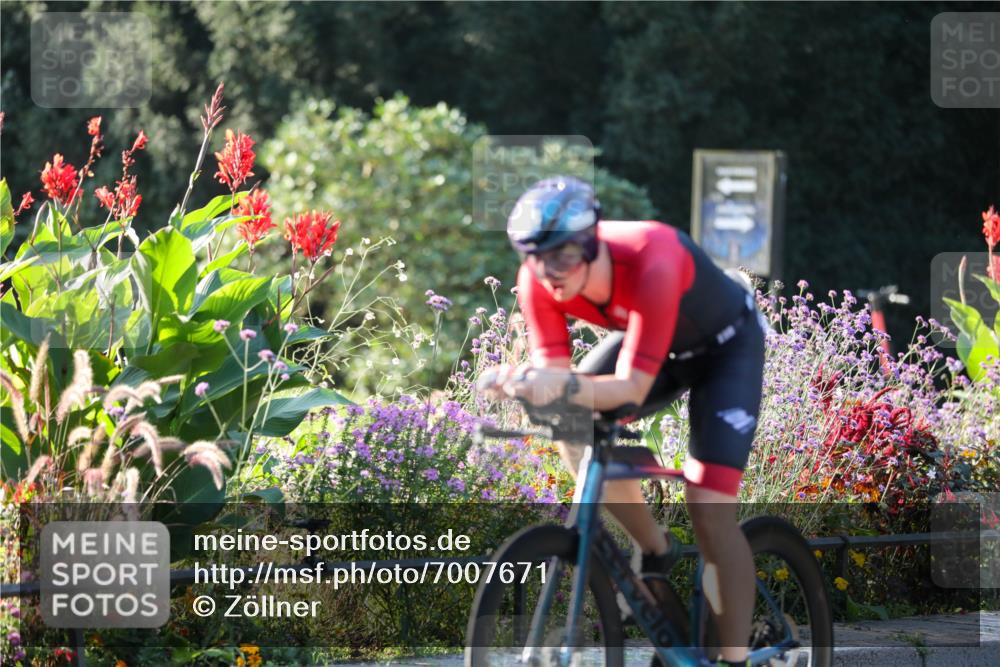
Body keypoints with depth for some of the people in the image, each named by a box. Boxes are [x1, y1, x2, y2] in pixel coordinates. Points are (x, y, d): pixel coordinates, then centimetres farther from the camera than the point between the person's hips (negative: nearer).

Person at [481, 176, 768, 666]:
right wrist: (526, 385, -46)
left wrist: (567, 386, -59)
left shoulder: (651, 263, -42)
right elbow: (554, 372, -23)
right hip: (643, 335, 6)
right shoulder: (539, 278, -25)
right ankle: (656, 553, 4)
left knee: (710, 510, -17)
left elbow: (633, 387, -41)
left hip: (726, 345, -6)